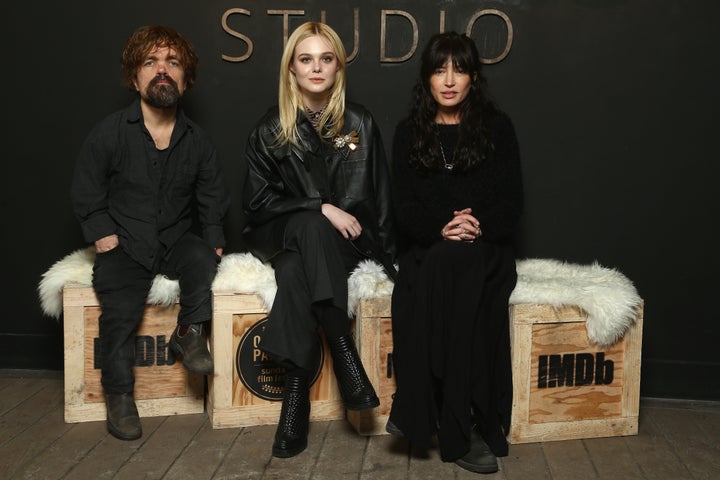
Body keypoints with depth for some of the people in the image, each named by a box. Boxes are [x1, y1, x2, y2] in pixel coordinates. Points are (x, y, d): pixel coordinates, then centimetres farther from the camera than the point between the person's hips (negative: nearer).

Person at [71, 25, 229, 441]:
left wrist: (213, 246, -2)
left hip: (178, 240, 2)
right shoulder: (108, 134, -3)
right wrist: (107, 240, -9)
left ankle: (191, 332, -5)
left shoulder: (198, 141, 4)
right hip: (125, 246, -1)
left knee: (202, 261, -30)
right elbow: (87, 197, 3)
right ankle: (120, 395, -3)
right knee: (120, 308, -22)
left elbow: (213, 203, 11)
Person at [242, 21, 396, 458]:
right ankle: (345, 354, -38)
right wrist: (322, 208, -14)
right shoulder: (271, 130, 4)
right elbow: (258, 201, -1)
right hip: (284, 237, 0)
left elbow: (381, 197, 8)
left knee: (296, 270, -33)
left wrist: (388, 255, -1)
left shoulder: (359, 123, 7)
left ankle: (297, 388, -33)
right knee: (311, 225, -36)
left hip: (347, 241, 0)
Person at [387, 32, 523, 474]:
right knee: (429, 277, -34)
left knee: (457, 267, -35)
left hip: (485, 248, -1)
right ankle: (464, 429, -28)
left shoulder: (497, 127, 10)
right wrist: (441, 229, -16)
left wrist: (480, 226, -18)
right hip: (426, 248, 1)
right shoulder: (409, 133, 13)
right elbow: (404, 205, 4)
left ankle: (459, 427, -29)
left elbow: (512, 201, 3)